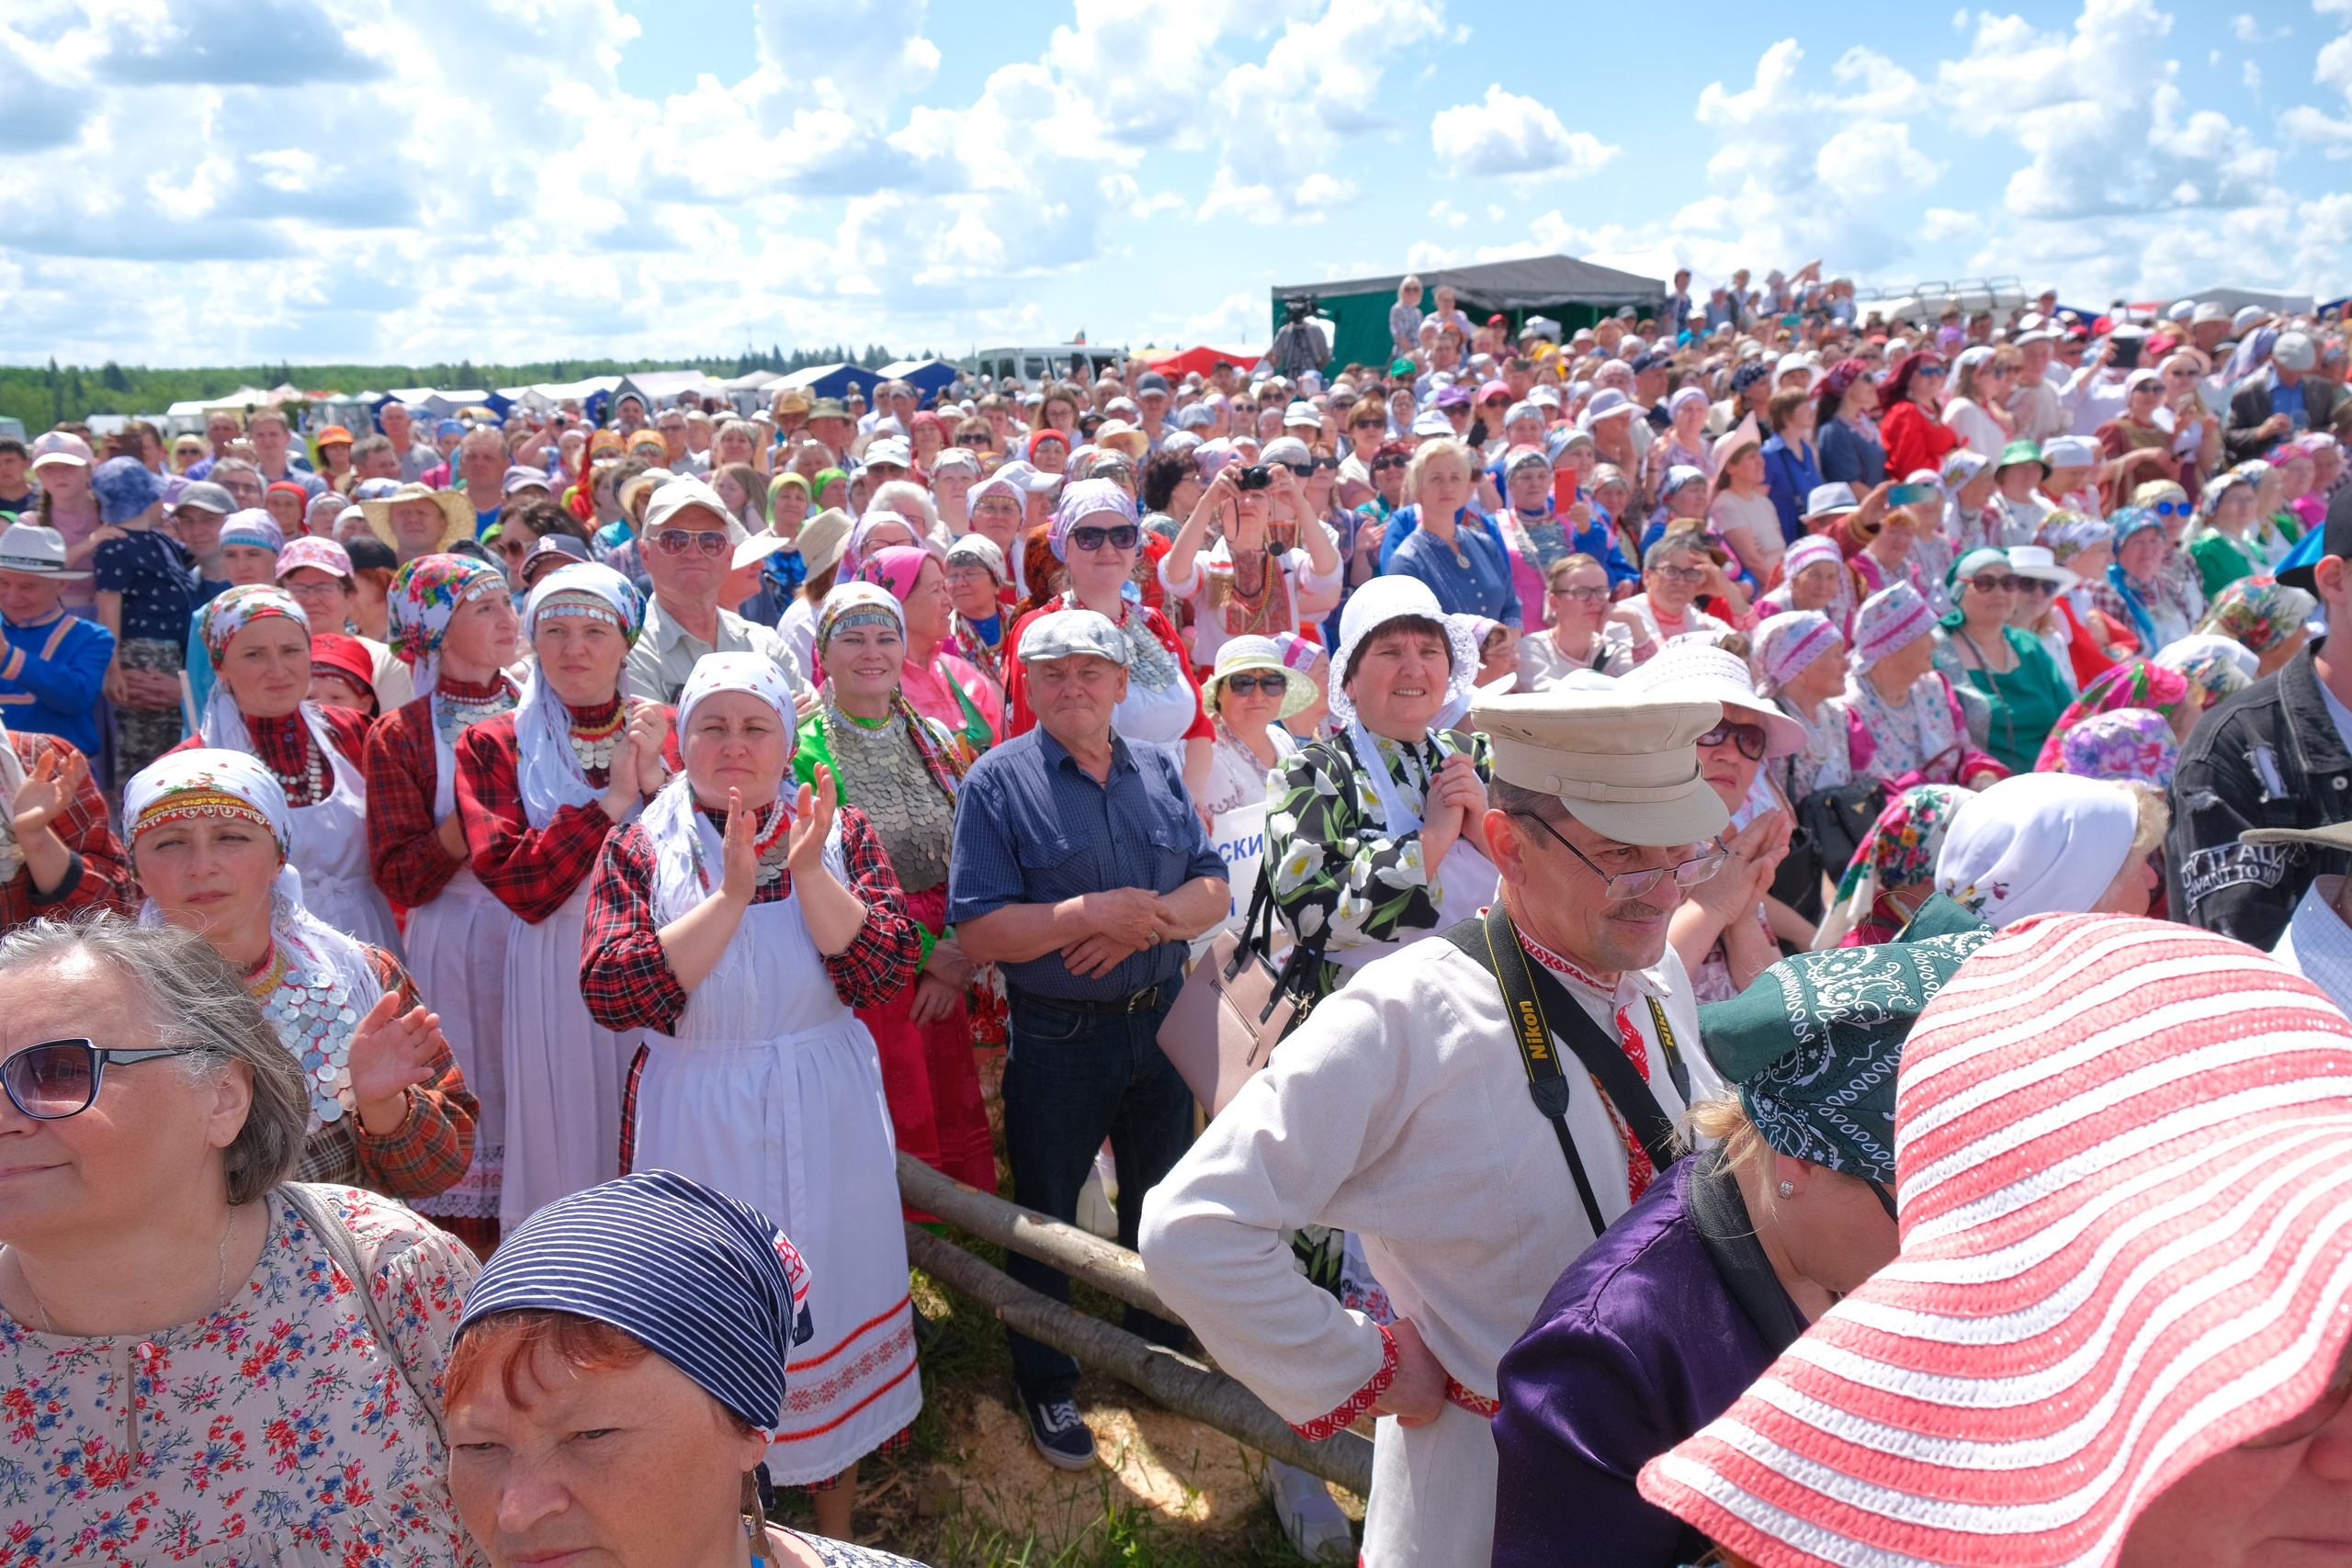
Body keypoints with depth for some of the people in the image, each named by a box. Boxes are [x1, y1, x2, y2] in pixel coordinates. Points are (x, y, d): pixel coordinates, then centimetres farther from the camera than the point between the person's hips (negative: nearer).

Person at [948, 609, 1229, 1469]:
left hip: (1162, 1019, 5)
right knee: (1046, 1217, 11)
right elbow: (978, 931, -17)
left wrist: (1144, 920, -17)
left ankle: (1160, 1353, 44)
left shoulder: (1159, 773, 6)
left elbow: (1213, 889, 1)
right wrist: (1096, 912, -22)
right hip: (1058, 1037, -4)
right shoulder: (998, 780, -10)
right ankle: (1047, 1386, 32)